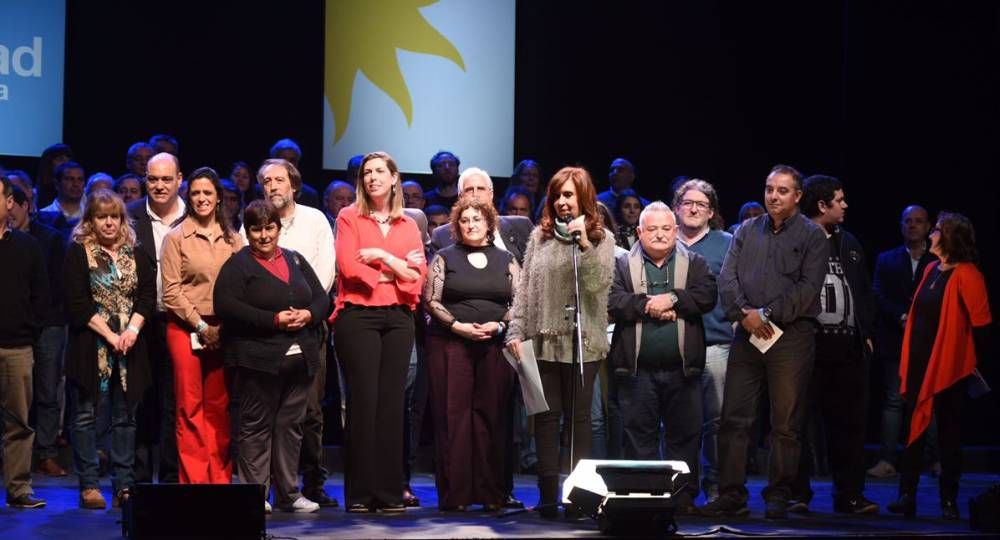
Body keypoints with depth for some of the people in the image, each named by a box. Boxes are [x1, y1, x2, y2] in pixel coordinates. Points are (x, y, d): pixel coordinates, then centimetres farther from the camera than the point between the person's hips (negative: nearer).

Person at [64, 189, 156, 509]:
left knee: (125, 416, 5)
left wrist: (133, 329, -11)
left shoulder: (135, 254, 11)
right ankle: (88, 485, 5)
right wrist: (109, 334, -13)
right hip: (90, 345, -3)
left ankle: (124, 485, 8)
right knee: (86, 415, -1)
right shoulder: (78, 252, -1)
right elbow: (77, 303, -8)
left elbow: (148, 294, 5)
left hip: (129, 344, 4)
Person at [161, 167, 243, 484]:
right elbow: (171, 292, -3)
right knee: (190, 407, -2)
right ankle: (194, 481, 0)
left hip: (224, 331, 3)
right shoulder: (176, 238, 2)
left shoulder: (233, 238, 10)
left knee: (219, 407, 4)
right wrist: (201, 326, -9)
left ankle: (220, 479, 8)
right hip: (186, 329, -2)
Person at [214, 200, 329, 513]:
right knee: (256, 425, -1)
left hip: (300, 358, 6)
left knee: (291, 425, 8)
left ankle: (288, 493, 14)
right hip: (259, 360, -5)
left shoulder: (296, 261, 17)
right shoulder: (238, 265, -1)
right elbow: (226, 306, -15)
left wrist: (309, 314, -7)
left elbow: (321, 298, 16)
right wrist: (273, 320, -18)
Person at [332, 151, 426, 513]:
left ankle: (390, 492, 5)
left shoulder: (407, 225, 15)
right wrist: (399, 270, -4)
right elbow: (348, 267, -7)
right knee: (363, 400, -6)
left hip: (398, 317, 3)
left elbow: (419, 274, 5)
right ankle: (359, 493, -2)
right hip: (358, 316, -3)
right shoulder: (350, 218, 6)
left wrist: (383, 257, -7)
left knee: (392, 401, 2)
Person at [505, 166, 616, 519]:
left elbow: (599, 284, -11)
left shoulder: (601, 239, 2)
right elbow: (525, 288, 8)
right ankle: (548, 496, 6)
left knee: (578, 417, 3)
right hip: (543, 341, 2)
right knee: (546, 417, 3)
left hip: (582, 343, -2)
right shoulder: (540, 236, 9)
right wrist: (515, 331, 0)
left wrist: (583, 243, -19)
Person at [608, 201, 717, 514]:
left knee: (685, 434, 4)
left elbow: (707, 296, -5)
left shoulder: (694, 263, 11)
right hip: (637, 369, -1)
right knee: (639, 434, 4)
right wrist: (648, 305, -14)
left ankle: (683, 497, 11)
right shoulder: (622, 265, 8)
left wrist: (672, 298, -14)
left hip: (682, 368, 1)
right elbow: (613, 301, -6)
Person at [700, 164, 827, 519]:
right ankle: (731, 495, 6)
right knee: (734, 417, 1)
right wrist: (744, 314, -9)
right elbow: (727, 278, 7)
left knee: (786, 423, 1)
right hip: (747, 335, 3)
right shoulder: (747, 231, 15)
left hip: (791, 335, -3)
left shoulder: (812, 236, 3)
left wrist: (767, 313, -12)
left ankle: (778, 498, 8)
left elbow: (807, 288, -7)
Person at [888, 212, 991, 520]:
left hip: (949, 367, -7)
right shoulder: (931, 270, 11)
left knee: (949, 433, 3)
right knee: (913, 428, 5)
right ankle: (907, 495, 8)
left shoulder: (966, 275, -13)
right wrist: (907, 362, 14)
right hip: (920, 364, 7)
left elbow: (981, 322, -14)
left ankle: (949, 500, 11)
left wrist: (976, 361, -8)